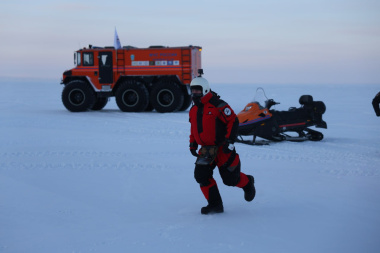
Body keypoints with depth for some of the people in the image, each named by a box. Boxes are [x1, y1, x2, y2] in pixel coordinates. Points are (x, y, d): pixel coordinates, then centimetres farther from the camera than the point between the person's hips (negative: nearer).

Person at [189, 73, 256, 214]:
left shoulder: (218, 106, -14)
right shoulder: (193, 110, 9)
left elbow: (233, 122, -15)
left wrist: (229, 142, -21)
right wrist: (193, 144, 15)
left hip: (222, 149, -6)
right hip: (206, 149, 6)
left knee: (230, 179, -1)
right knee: (201, 175, -10)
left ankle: (247, 183, 34)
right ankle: (215, 205, 1)